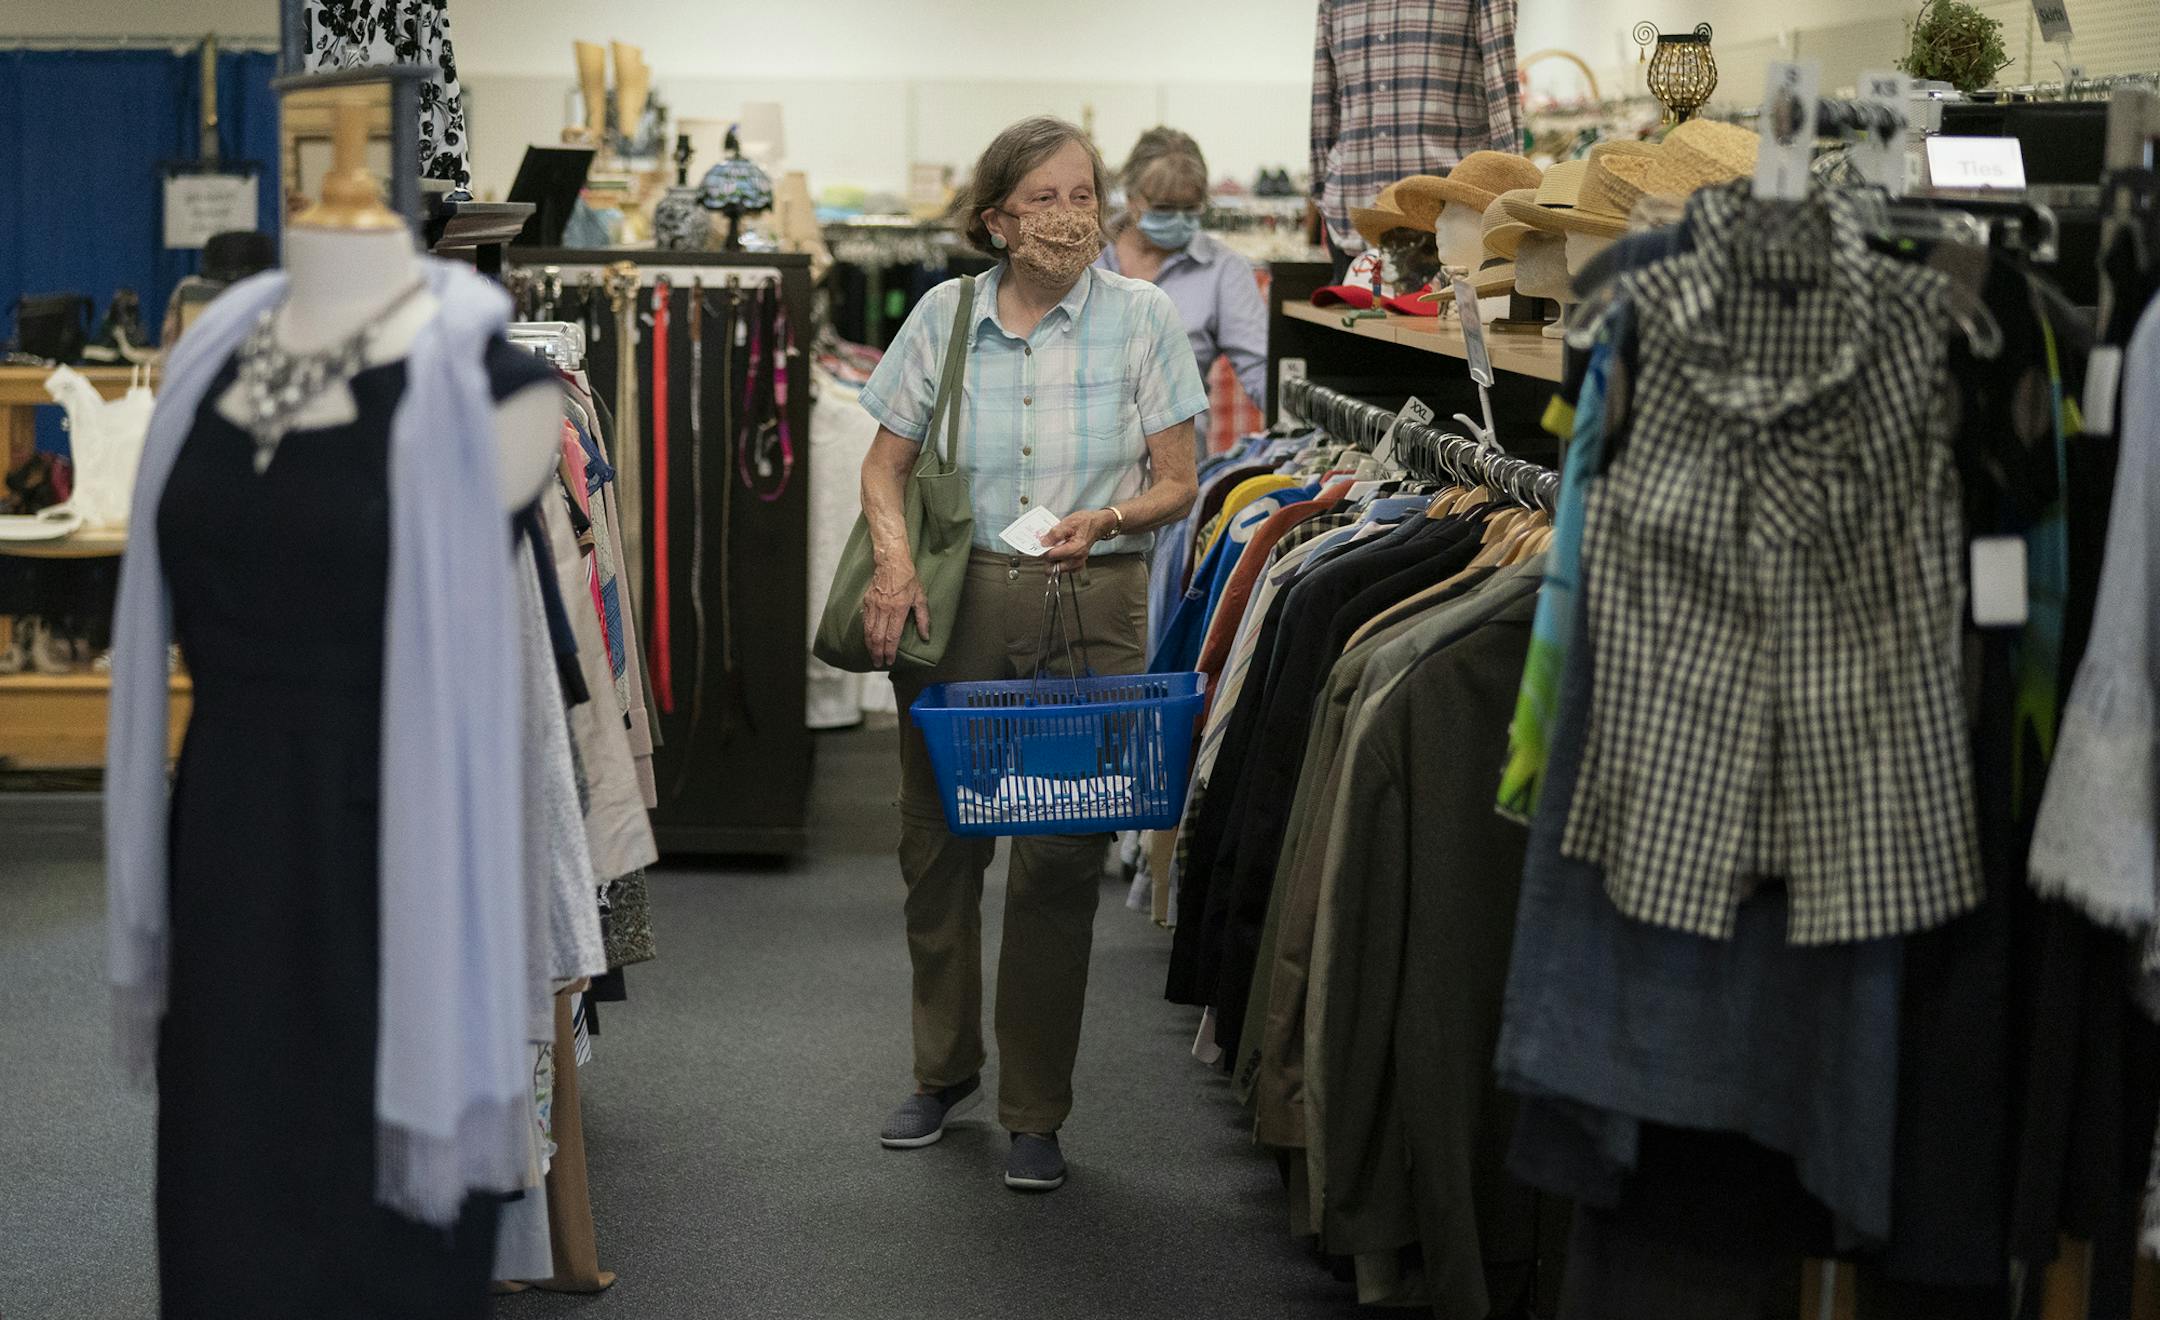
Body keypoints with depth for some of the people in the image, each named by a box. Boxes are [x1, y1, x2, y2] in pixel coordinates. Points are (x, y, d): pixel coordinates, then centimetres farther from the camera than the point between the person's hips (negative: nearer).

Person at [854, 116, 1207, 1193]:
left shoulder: (1141, 316, 1)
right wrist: (893, 557, -10)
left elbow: (1177, 486, 2)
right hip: (958, 600, 2)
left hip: (1089, 605, -2)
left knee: (1059, 860, -1)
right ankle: (944, 1069, 32)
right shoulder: (945, 315, 5)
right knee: (936, 842, 9)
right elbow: (885, 465, 9)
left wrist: (1107, 517, -19)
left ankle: (1036, 1114, 12)